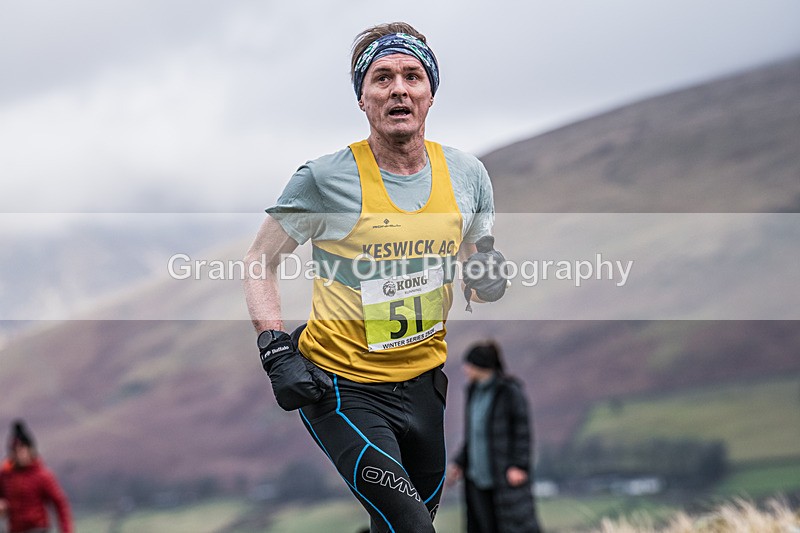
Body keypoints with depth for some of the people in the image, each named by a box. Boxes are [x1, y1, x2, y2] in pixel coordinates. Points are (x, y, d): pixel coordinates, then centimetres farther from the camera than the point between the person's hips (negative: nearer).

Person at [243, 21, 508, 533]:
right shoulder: (326, 178, -13)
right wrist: (277, 351, -15)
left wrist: (487, 277, -9)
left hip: (423, 382, 5)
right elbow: (260, 261, -2)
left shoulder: (466, 173, 0)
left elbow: (474, 268, 15)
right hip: (343, 386, -5)